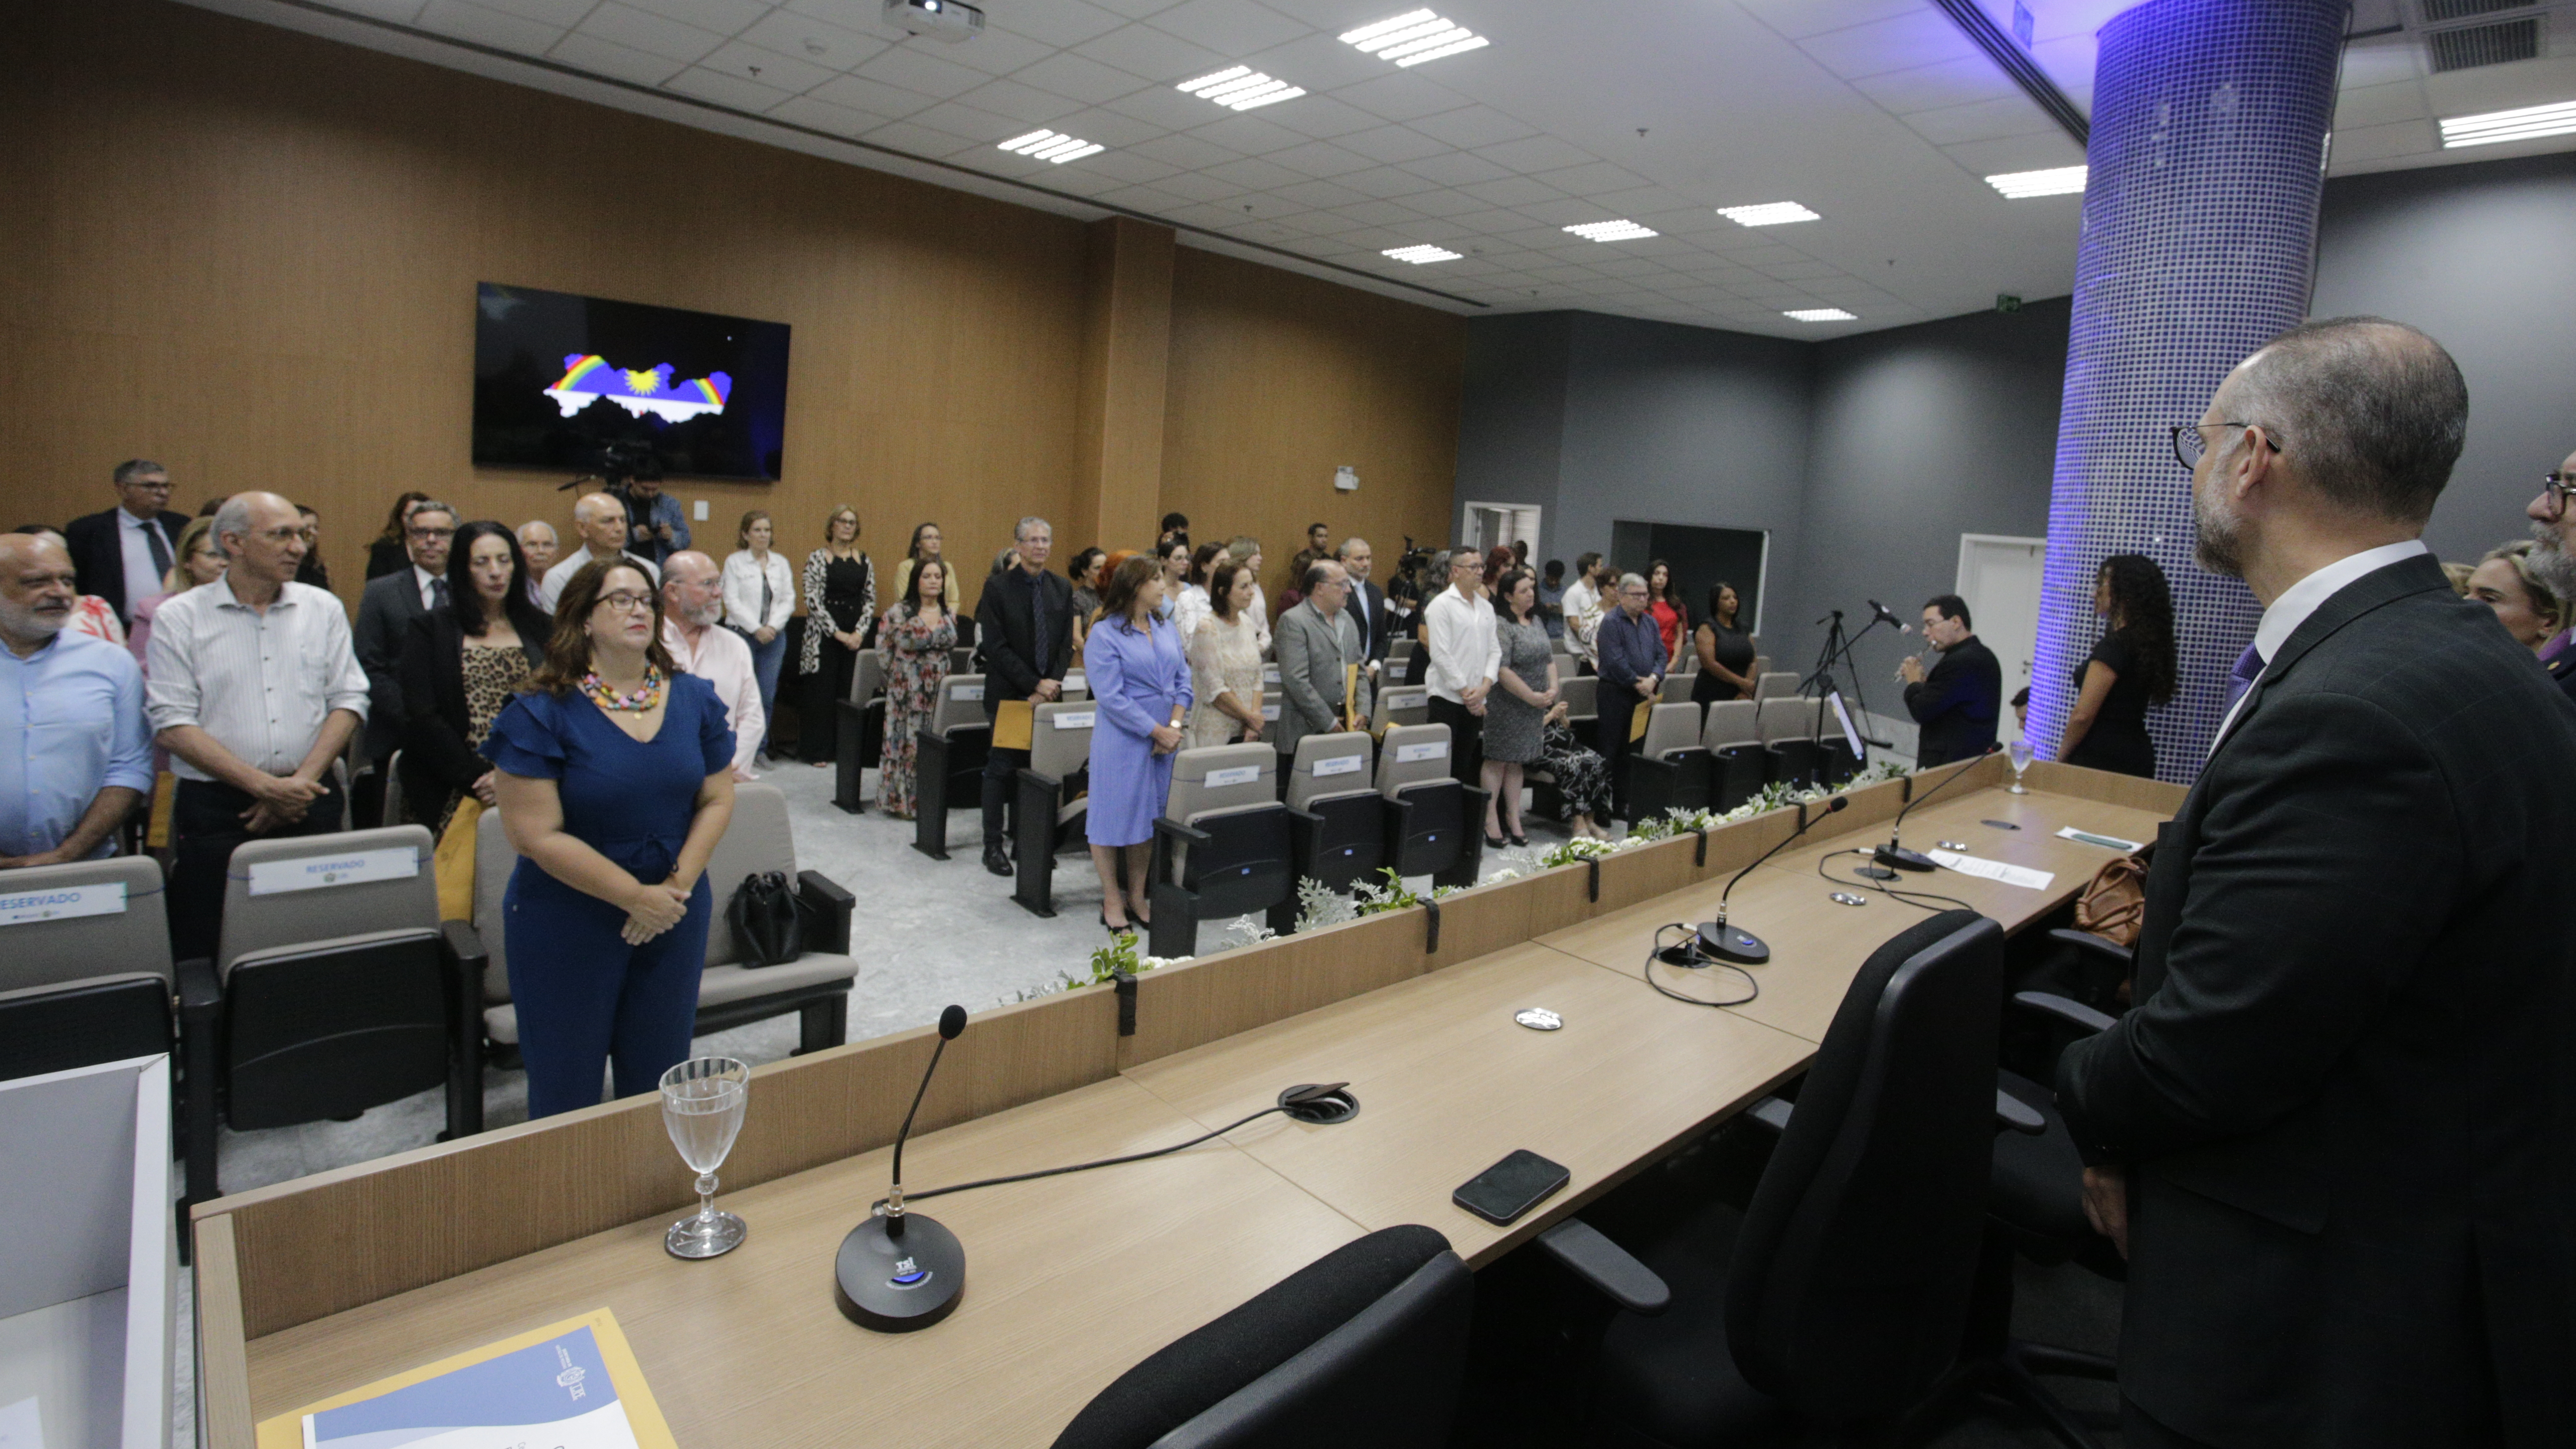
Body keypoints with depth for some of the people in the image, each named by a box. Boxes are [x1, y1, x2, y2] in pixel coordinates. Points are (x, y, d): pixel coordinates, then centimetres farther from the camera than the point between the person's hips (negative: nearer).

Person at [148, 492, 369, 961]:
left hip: (311, 804, 2)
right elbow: (172, 724, -5)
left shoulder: (323, 609, 8)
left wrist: (302, 782, -7)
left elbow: (349, 700, 5)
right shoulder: (179, 618, 1)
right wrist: (264, 786, -13)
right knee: (206, 953, 2)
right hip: (215, 809, -2)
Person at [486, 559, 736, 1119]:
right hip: (568, 923, -3)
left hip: (675, 918, 4)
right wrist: (636, 897, -16)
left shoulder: (695, 699, 2)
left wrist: (678, 885, -10)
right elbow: (537, 835, -15)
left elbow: (717, 800, 3)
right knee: (567, 1092, 10)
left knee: (659, 1079, 14)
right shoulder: (540, 714, -11)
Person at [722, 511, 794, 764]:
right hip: (742, 635, -3)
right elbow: (732, 601, -5)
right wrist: (756, 629, -12)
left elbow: (789, 600, 6)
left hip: (774, 637, 3)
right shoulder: (734, 562, 2)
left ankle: (761, 748, 12)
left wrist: (773, 626, -8)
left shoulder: (781, 563, 11)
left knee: (768, 696, 3)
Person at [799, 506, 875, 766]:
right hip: (824, 635, -3)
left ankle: (845, 748, 13)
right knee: (822, 691, 0)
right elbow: (813, 600, -7)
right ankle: (818, 750, 8)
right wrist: (838, 633, -12)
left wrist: (860, 632, -6)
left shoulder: (865, 561, 10)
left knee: (851, 693, 5)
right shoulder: (817, 558, -1)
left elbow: (870, 600, 8)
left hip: (855, 637, 3)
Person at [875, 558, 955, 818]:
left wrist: (944, 676, 12)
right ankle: (900, 801, 9)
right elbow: (883, 649, 0)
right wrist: (895, 678, 4)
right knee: (905, 741, 0)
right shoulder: (899, 613, -6)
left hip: (940, 690, 4)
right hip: (907, 692, -4)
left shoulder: (949, 615, 8)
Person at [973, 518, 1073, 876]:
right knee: (1001, 770, 2)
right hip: (1008, 695, -3)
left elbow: (1066, 645, 6)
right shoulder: (997, 587, -5)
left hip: (1048, 695, 4)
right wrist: (1034, 684, -14)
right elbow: (996, 646, -10)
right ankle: (993, 846, 10)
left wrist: (1050, 686, -8)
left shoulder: (1062, 589, 8)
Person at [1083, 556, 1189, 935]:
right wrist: (1157, 731, -16)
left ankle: (1138, 897, 25)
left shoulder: (1165, 629, 10)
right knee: (1114, 817, 2)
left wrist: (1175, 725, -7)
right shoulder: (1105, 634, -10)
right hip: (1122, 740, -6)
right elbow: (1111, 697, -15)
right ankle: (1112, 902, 15)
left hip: (1165, 738, 6)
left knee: (1150, 816, 12)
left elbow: (1183, 680, 9)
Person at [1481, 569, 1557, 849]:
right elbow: (1502, 669, -21)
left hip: (1533, 709, 8)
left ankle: (1513, 819, 19)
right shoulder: (1500, 625, -15)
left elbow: (1550, 658, 16)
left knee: (1516, 762, 13)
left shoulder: (1536, 622, 12)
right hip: (1505, 706, -7)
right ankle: (1491, 820, 7)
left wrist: (1552, 689, 0)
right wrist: (1531, 696, -17)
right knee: (1497, 761, 0)